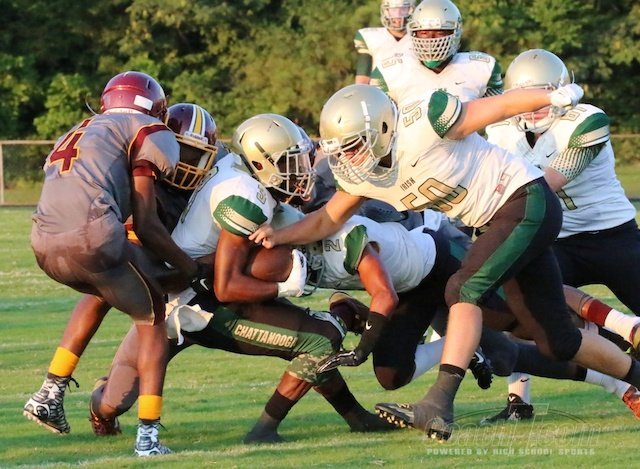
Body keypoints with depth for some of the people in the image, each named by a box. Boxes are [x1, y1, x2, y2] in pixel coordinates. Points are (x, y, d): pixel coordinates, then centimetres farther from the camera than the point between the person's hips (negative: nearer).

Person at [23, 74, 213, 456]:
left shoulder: (78, 134, 33)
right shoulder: (147, 131, 11)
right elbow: (145, 223, 5)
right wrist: (192, 270, 16)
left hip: (46, 245, 7)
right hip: (92, 237, -7)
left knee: (103, 292, 36)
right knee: (152, 317, 15)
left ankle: (51, 393, 29)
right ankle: (148, 435, 7)